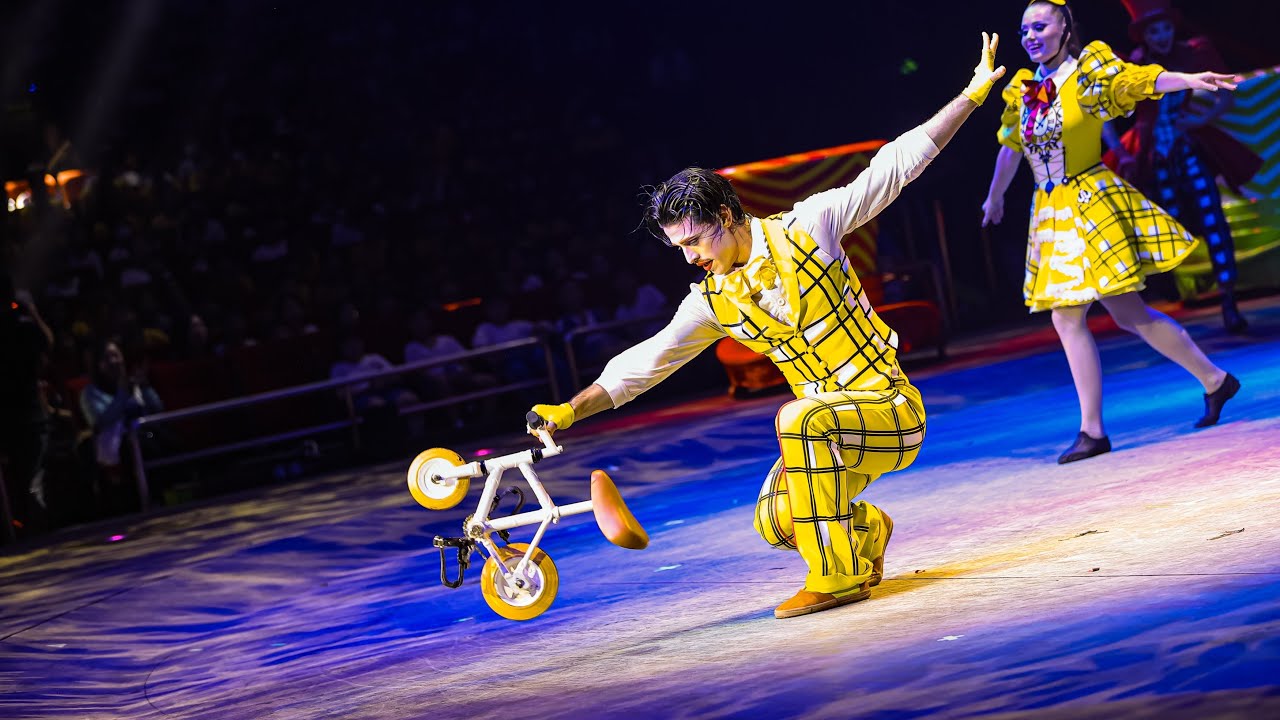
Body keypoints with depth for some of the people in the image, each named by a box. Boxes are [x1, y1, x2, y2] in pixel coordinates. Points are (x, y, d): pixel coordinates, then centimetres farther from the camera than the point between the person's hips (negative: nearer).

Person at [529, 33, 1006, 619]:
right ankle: (865, 530, 22)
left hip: (891, 408, -6)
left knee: (800, 419, -33)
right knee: (776, 524, -11)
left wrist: (974, 92, -7)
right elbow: (643, 362, 7)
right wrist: (571, 409, 0)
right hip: (831, 425, 6)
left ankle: (837, 576, -24)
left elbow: (895, 166, -6)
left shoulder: (806, 227, -9)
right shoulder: (713, 300, 4)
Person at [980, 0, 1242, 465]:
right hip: (1053, 214, 6)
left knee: (1128, 312, -6)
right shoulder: (1022, 90, 9)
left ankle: (1214, 380, 10)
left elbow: (1141, 79, -25)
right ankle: (1091, 430, 9)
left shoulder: (1089, 71, -8)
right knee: (1066, 319, 3)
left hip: (1093, 203, -6)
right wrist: (994, 199, 34)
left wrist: (1190, 80, -43)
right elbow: (1009, 148, 23)